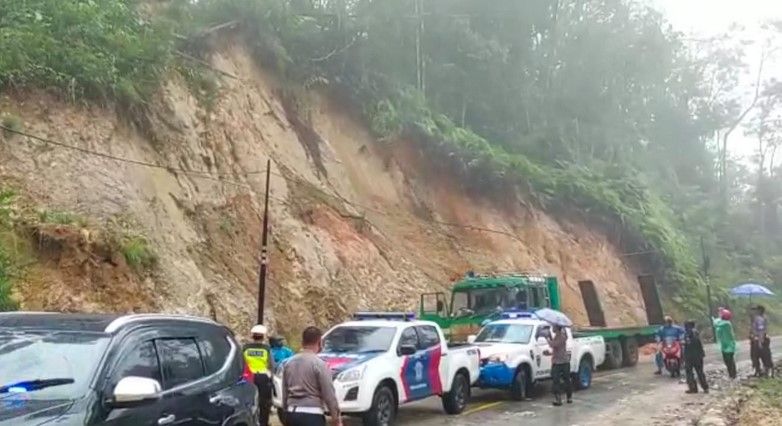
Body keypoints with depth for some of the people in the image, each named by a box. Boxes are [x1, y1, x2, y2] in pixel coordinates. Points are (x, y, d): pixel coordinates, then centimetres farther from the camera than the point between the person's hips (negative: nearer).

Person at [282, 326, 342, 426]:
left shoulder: (289, 363, 9)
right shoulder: (319, 364, -11)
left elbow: (285, 392, 16)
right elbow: (329, 394, -11)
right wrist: (337, 418, -3)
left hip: (292, 414, 7)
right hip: (312, 415, -7)